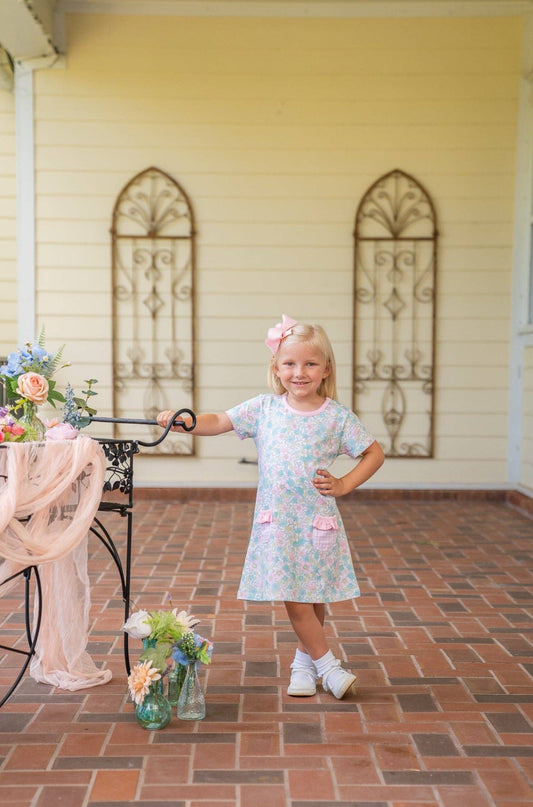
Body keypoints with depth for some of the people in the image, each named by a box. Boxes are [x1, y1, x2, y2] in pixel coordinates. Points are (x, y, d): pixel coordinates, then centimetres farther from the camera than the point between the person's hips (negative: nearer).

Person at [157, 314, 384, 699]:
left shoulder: (338, 416, -1)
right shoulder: (263, 409, 2)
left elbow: (374, 453, 7)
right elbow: (219, 422, -1)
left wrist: (344, 485, -4)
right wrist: (179, 421, -17)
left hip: (319, 523, 0)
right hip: (276, 523, 0)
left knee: (315, 601, 8)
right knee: (295, 602, -3)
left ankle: (304, 661, 31)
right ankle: (327, 664, 13)